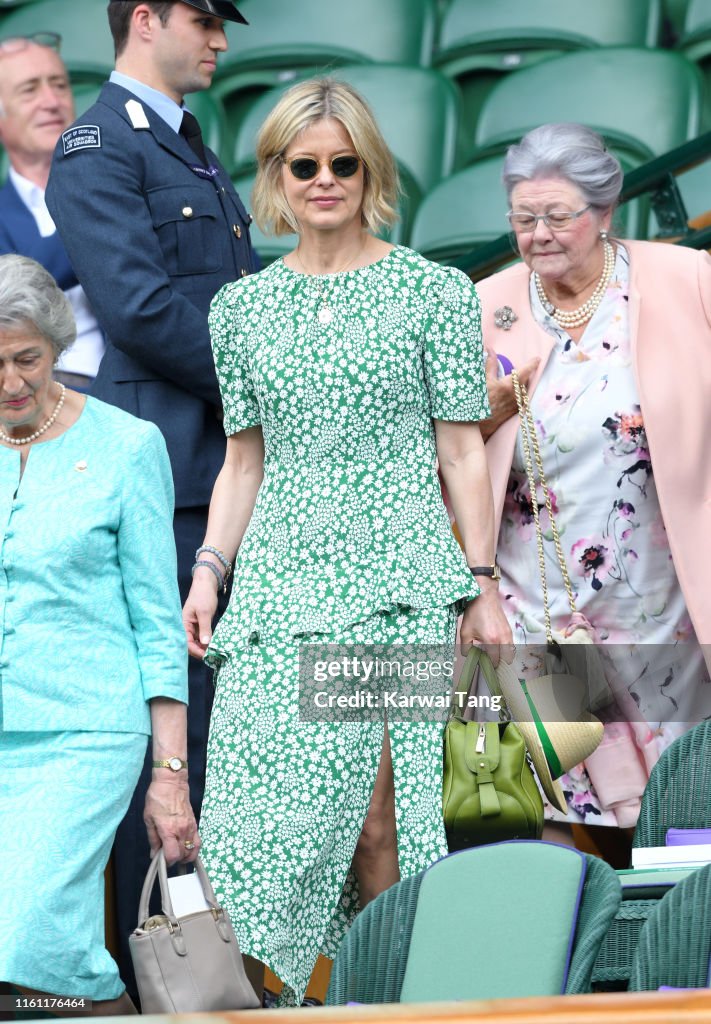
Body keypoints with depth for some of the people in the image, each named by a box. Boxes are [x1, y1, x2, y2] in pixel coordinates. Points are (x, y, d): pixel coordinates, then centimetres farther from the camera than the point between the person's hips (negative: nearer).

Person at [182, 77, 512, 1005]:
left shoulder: (435, 292, 3)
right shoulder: (242, 307, 12)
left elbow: (462, 449, 4)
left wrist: (482, 584, 1)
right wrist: (209, 572, 6)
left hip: (395, 578, -3)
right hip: (279, 579, 3)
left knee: (371, 798, -9)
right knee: (258, 797, -6)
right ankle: (262, 990, 1)